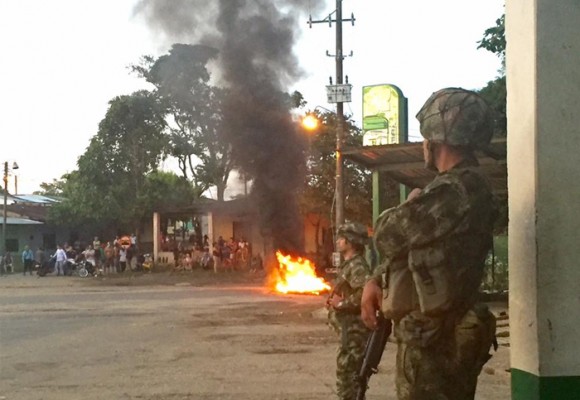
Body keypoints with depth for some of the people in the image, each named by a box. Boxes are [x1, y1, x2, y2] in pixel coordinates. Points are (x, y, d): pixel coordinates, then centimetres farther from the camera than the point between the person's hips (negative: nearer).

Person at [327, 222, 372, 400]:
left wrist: (341, 304, -21)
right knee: (348, 375, 15)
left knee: (347, 376, -8)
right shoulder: (349, 264, 16)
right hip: (349, 329, 10)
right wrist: (335, 301, 9)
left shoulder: (357, 266, -16)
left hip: (354, 331, -10)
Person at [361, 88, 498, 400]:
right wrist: (375, 281, 6)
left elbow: (389, 236, -15)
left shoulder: (455, 192, -20)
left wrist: (410, 206, 6)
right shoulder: (463, 187, 16)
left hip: (432, 339, -10)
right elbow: (405, 244, 20)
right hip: (436, 334, 10)